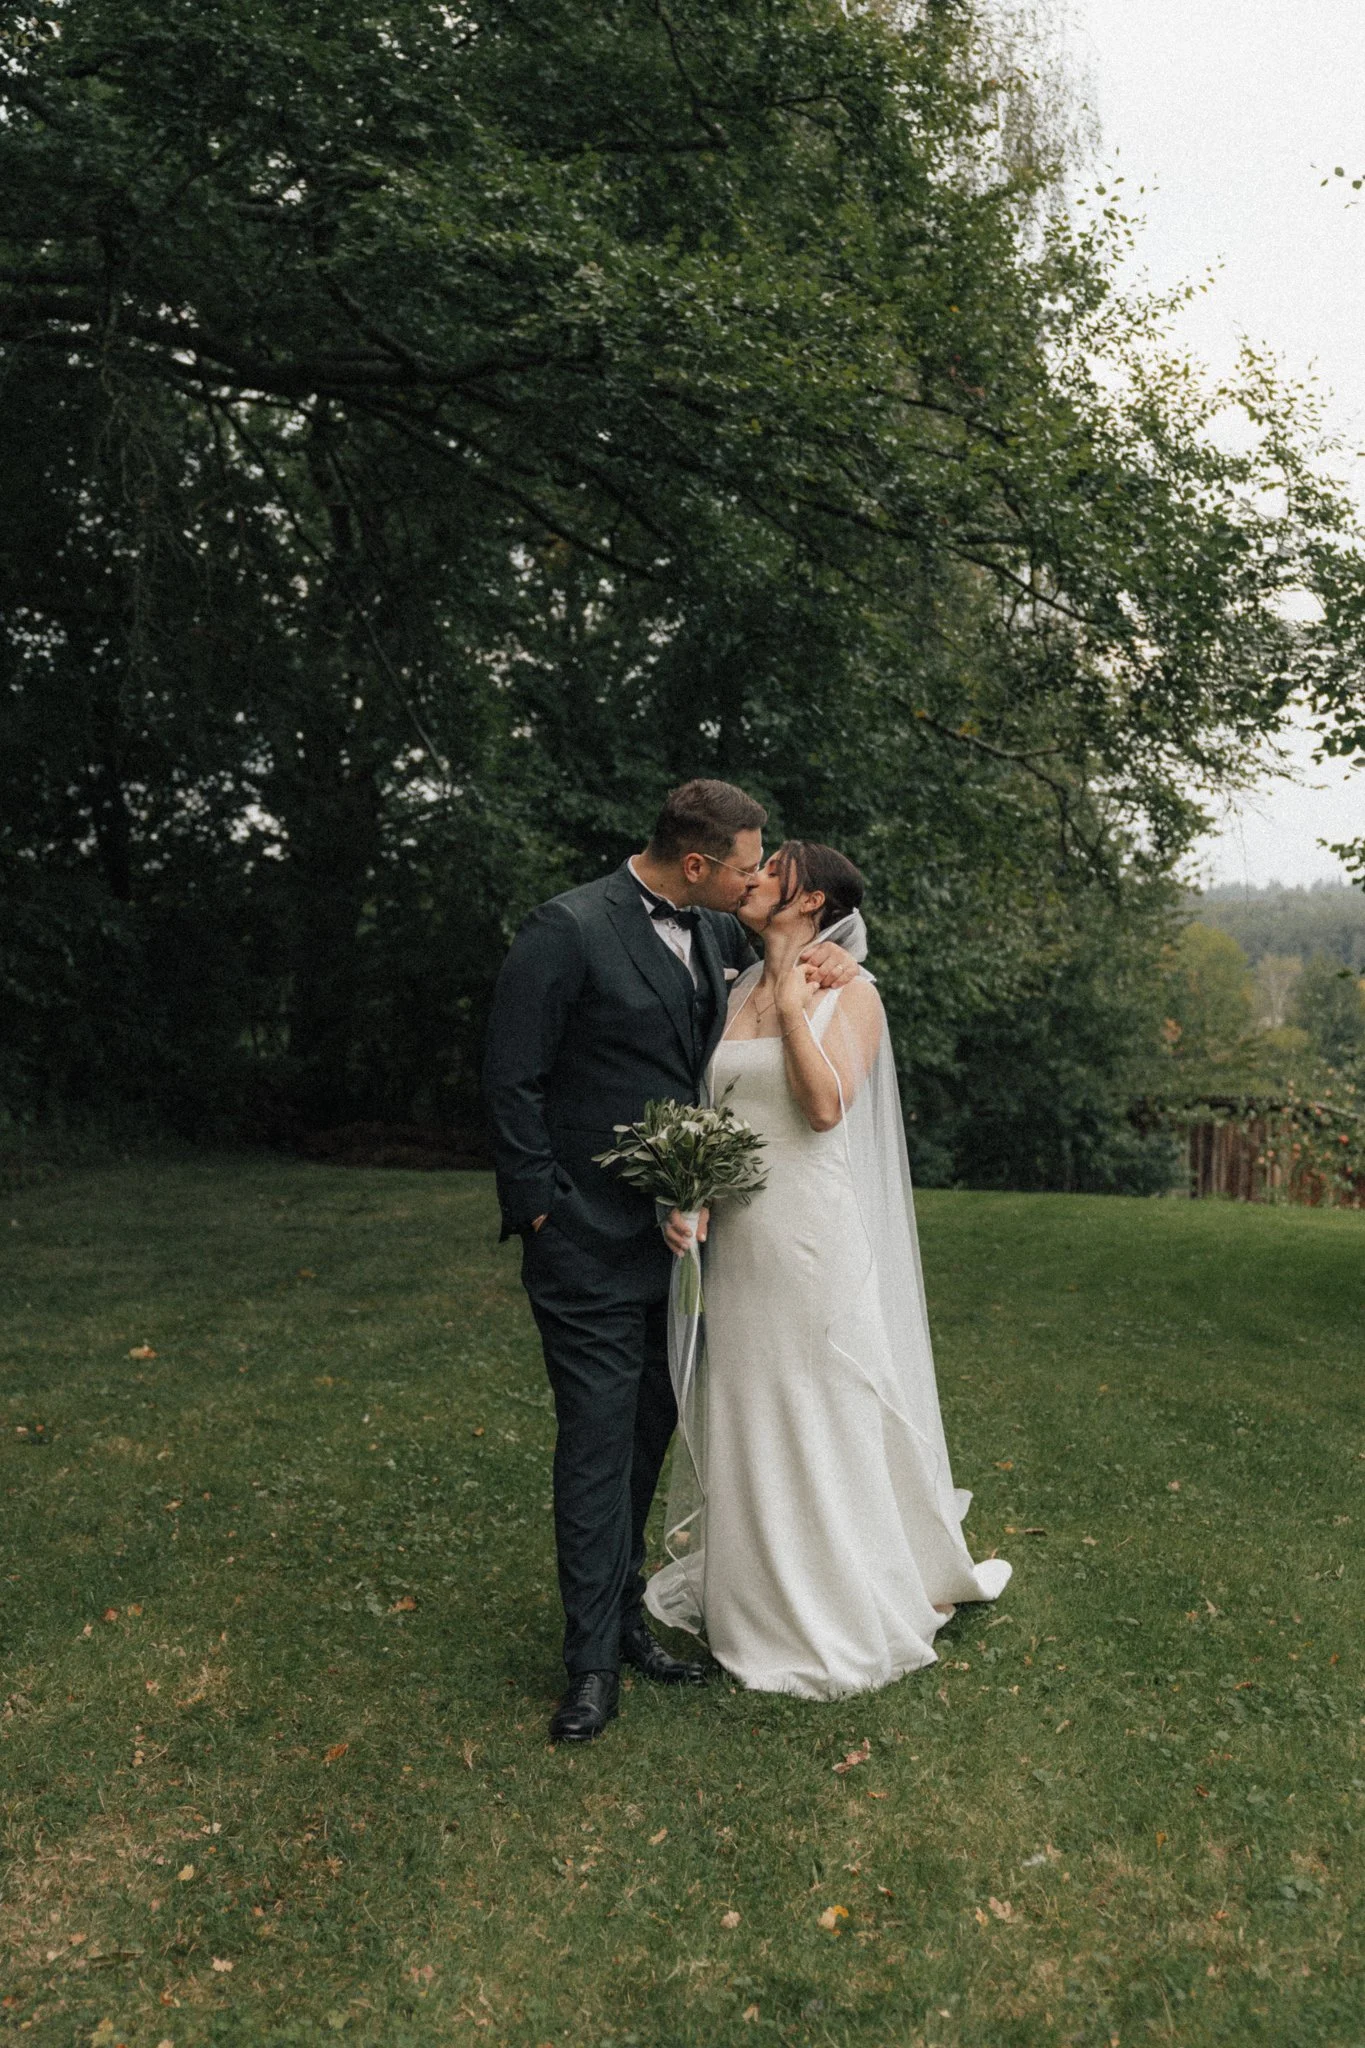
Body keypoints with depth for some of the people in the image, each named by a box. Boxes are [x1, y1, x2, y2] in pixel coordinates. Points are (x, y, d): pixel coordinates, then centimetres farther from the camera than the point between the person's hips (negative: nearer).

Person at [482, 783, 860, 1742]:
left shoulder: (723, 934, 7)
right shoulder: (569, 929, -14)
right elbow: (512, 1081, -12)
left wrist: (836, 961, 1)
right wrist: (541, 1209, -13)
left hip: (676, 1233, 7)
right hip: (590, 1241, -7)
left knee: (651, 1432, 15)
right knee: (598, 1440, -1)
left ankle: (624, 1611, 31)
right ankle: (595, 1662, 11)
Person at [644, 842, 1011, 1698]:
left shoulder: (850, 994, -6)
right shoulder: (737, 991, 10)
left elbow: (826, 1105, -19)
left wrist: (792, 1000, -13)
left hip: (813, 1235, -5)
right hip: (737, 1237, 6)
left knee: (822, 1418, 4)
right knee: (744, 1417, 13)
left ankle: (841, 1612, 22)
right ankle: (754, 1594, 30)